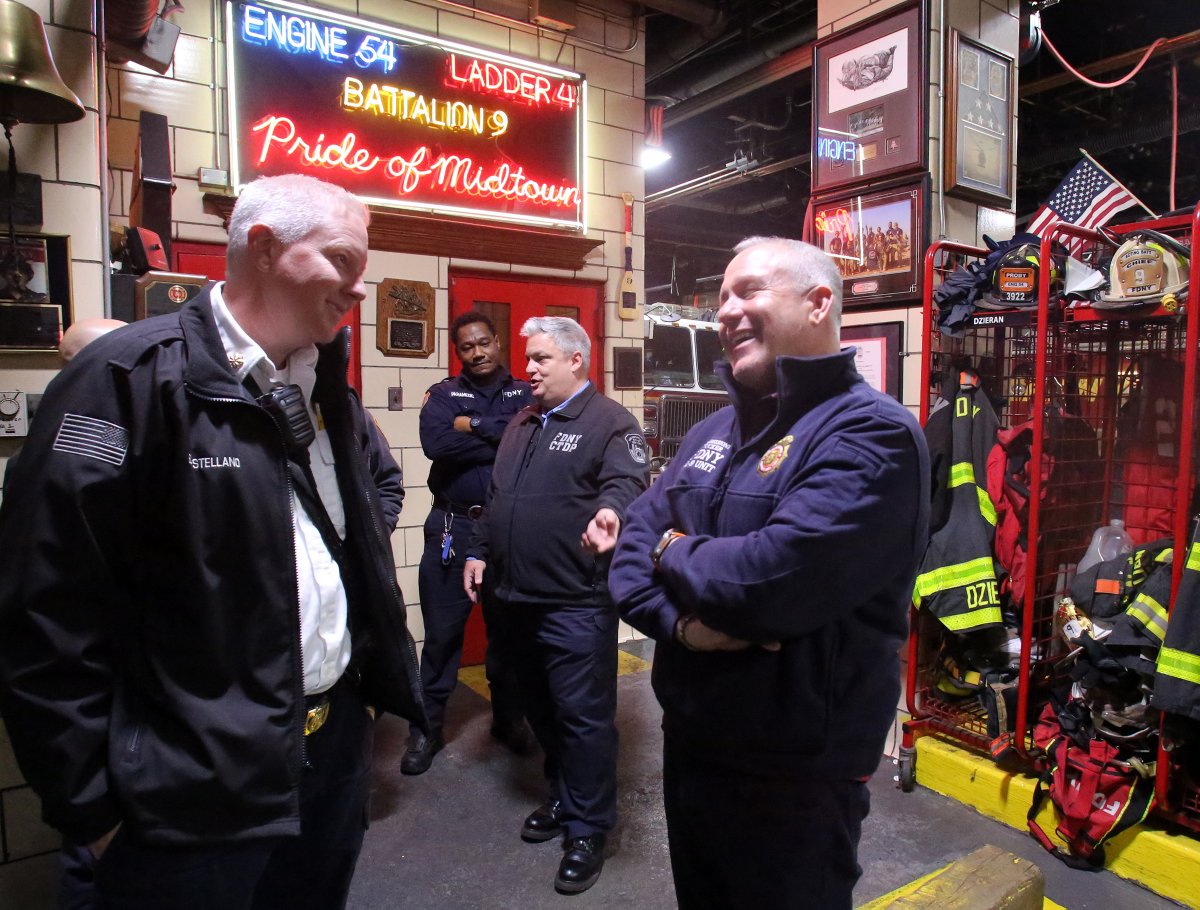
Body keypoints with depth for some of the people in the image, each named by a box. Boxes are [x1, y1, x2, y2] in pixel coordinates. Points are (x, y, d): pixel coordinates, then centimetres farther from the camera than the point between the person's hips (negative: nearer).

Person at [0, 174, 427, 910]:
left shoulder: (327, 385, 5)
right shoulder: (131, 377, -18)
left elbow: (383, 480, 26)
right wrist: (90, 805, -13)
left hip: (338, 740, 7)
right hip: (194, 786, -7)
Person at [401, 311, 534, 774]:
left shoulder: (524, 394, 6)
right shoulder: (443, 394, 5)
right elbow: (435, 442, -16)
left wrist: (475, 426, -13)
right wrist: (501, 438, -13)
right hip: (453, 526, 0)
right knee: (442, 630, 6)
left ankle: (508, 717, 31)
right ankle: (427, 727, 23)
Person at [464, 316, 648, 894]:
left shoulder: (609, 421, -8)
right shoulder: (522, 424, 16)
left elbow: (625, 481, -24)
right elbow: (495, 496, 22)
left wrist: (609, 510, -45)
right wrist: (479, 551, 18)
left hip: (576, 603, -8)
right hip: (516, 597, 8)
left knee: (582, 716, 2)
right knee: (540, 709, 20)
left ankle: (588, 830, 19)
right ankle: (563, 799, 39)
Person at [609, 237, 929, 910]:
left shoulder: (872, 432, -19)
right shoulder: (712, 432, 8)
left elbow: (772, 578, -32)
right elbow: (633, 551, 4)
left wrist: (677, 554, -12)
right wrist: (679, 619, -17)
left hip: (795, 778, -7)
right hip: (688, 746, 7)